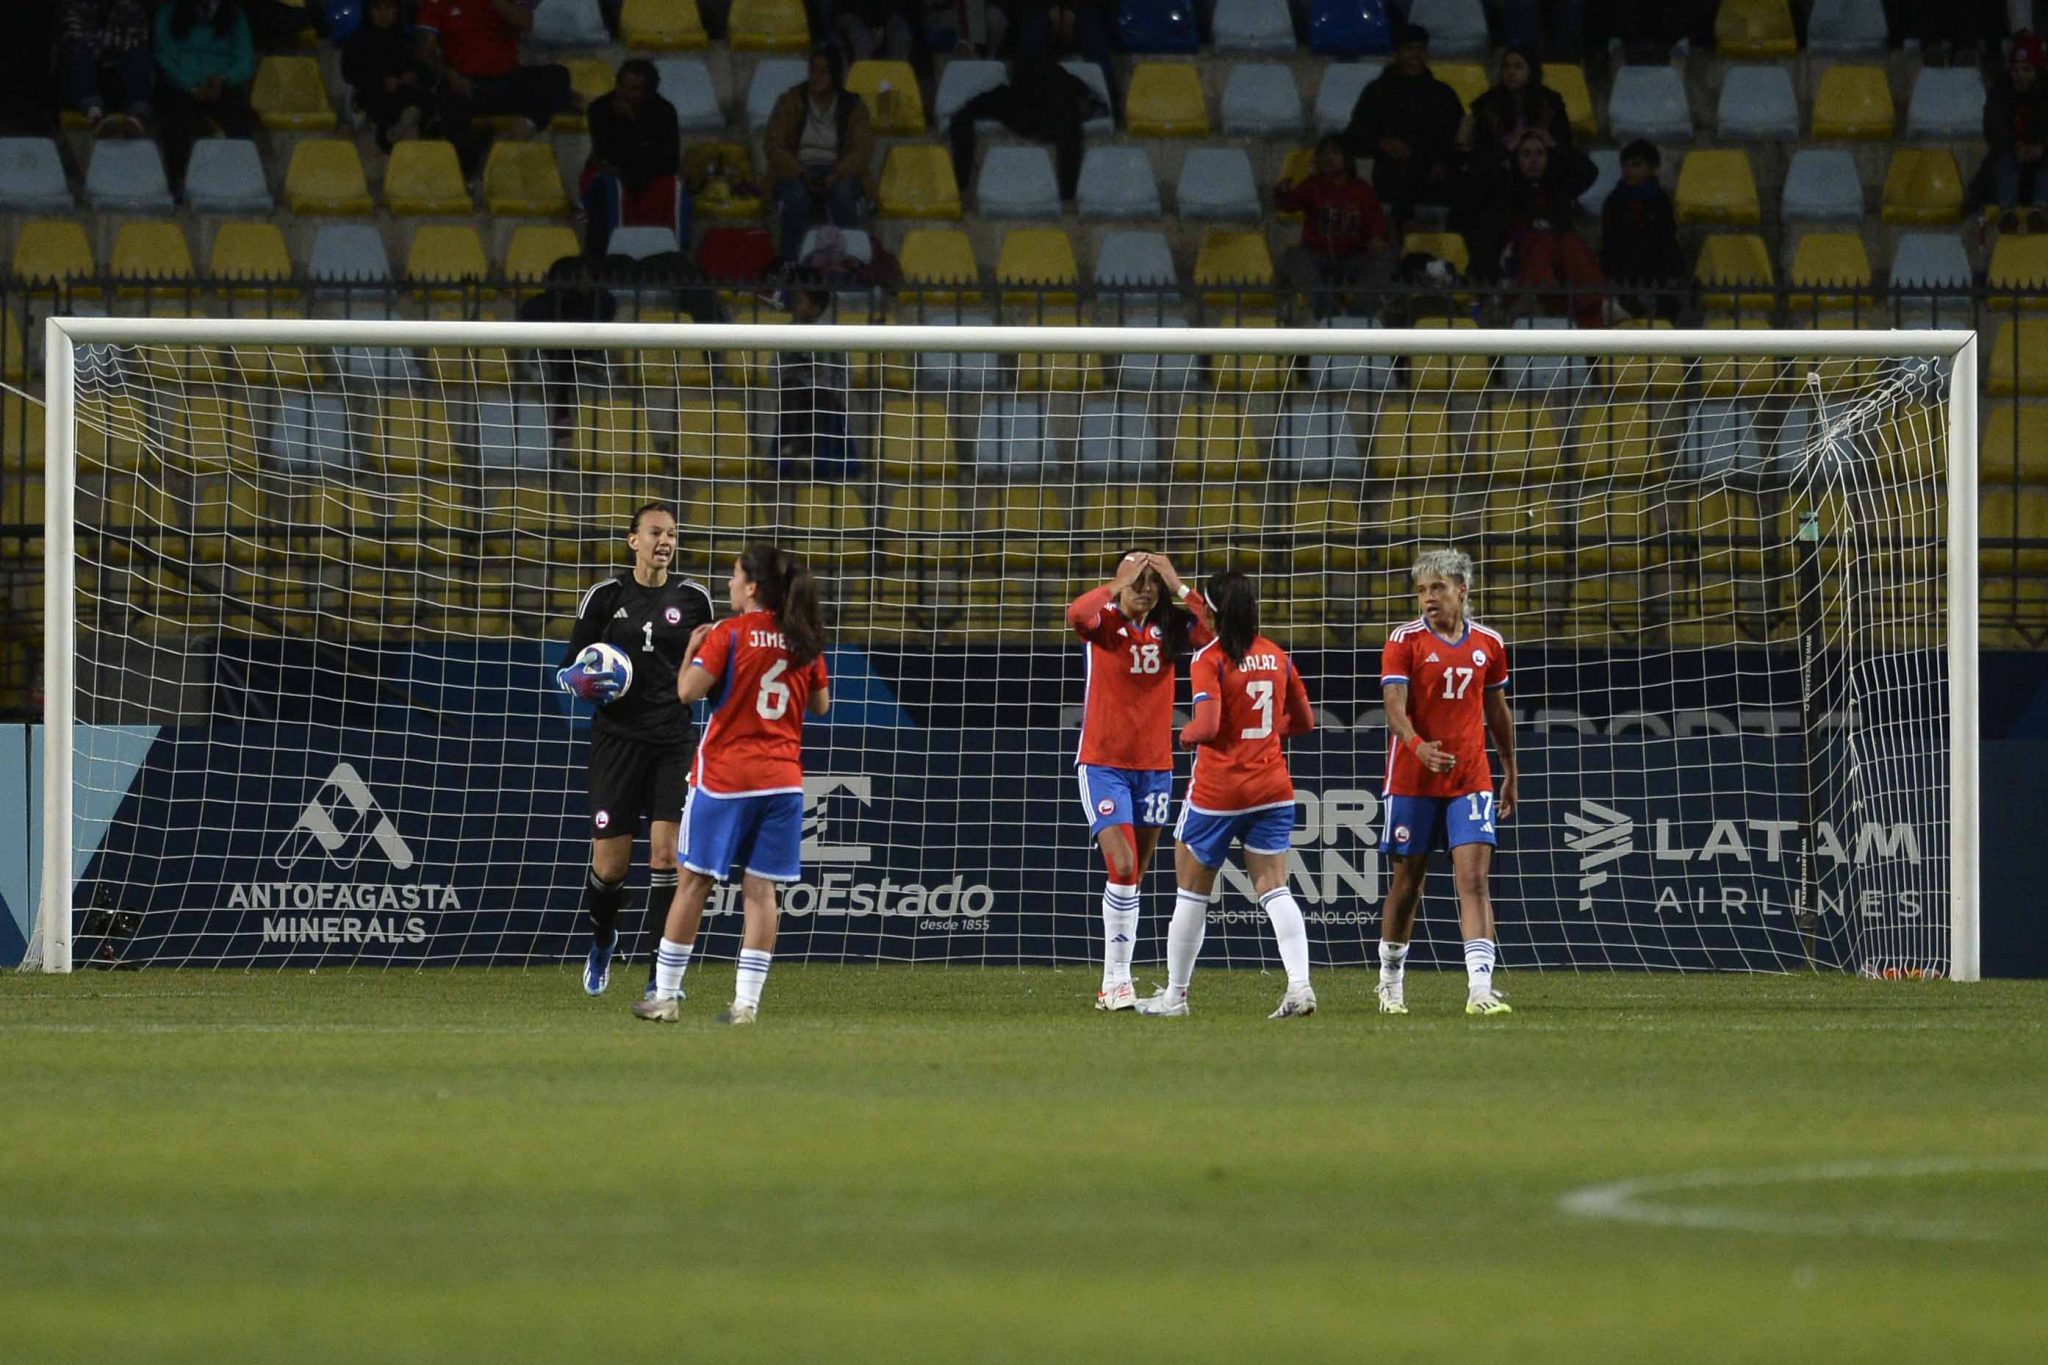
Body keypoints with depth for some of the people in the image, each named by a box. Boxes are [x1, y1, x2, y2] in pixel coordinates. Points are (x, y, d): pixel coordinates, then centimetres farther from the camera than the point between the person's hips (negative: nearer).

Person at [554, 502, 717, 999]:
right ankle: (602, 940, 33)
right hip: (618, 739, -1)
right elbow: (568, 670, 7)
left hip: (674, 739, 1)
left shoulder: (692, 598, 5)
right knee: (610, 865, 0)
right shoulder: (605, 597, 1)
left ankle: (659, 976, -5)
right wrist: (583, 681, -16)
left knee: (667, 854, -11)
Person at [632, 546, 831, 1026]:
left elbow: (688, 691, -14)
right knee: (760, 889, 3)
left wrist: (693, 647, 3)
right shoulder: (803, 639, 5)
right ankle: (746, 1001, -3)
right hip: (782, 777, 4)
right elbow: (821, 704, 14)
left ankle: (665, 996, 9)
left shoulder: (730, 634, -10)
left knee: (694, 881, 5)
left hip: (725, 775, -4)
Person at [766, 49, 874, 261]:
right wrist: (802, 174, -18)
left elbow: (863, 148, -3)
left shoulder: (852, 106, 6)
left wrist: (837, 174, -22)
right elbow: (775, 147, -2)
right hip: (797, 170, 0)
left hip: (837, 173, 0)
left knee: (843, 196, -36)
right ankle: (788, 264, -35)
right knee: (796, 199, -37)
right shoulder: (790, 102, 4)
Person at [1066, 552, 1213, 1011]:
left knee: (1134, 877, 8)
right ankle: (1116, 980, -10)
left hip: (1154, 766, 4)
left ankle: (1115, 982, 15)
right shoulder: (1105, 622, -5)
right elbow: (1077, 614, -29)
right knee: (1122, 867, -16)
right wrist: (1122, 583, -22)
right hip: (1103, 763, -4)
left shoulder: (1168, 629, 4)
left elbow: (1212, 630, -14)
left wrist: (1178, 586, -14)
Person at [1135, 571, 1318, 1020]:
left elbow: (1207, 727, -22)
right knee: (1274, 888, 0)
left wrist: (1186, 734, -1)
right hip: (1271, 788, 4)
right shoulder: (1276, 656, 5)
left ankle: (1175, 994, 17)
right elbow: (1303, 721, 13)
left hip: (1217, 790, -4)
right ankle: (1299, 983, -17)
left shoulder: (1209, 659, -12)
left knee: (1192, 893, 9)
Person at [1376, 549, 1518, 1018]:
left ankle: (1480, 989, -18)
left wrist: (1510, 774, 23)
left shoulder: (1488, 644, 7)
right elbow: (1395, 706, -17)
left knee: (1474, 878, -11)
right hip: (1412, 781, -2)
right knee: (1408, 882, 7)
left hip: (1471, 779, 2)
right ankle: (1391, 981, 26)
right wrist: (1418, 746, -36)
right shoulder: (1405, 641, -5)